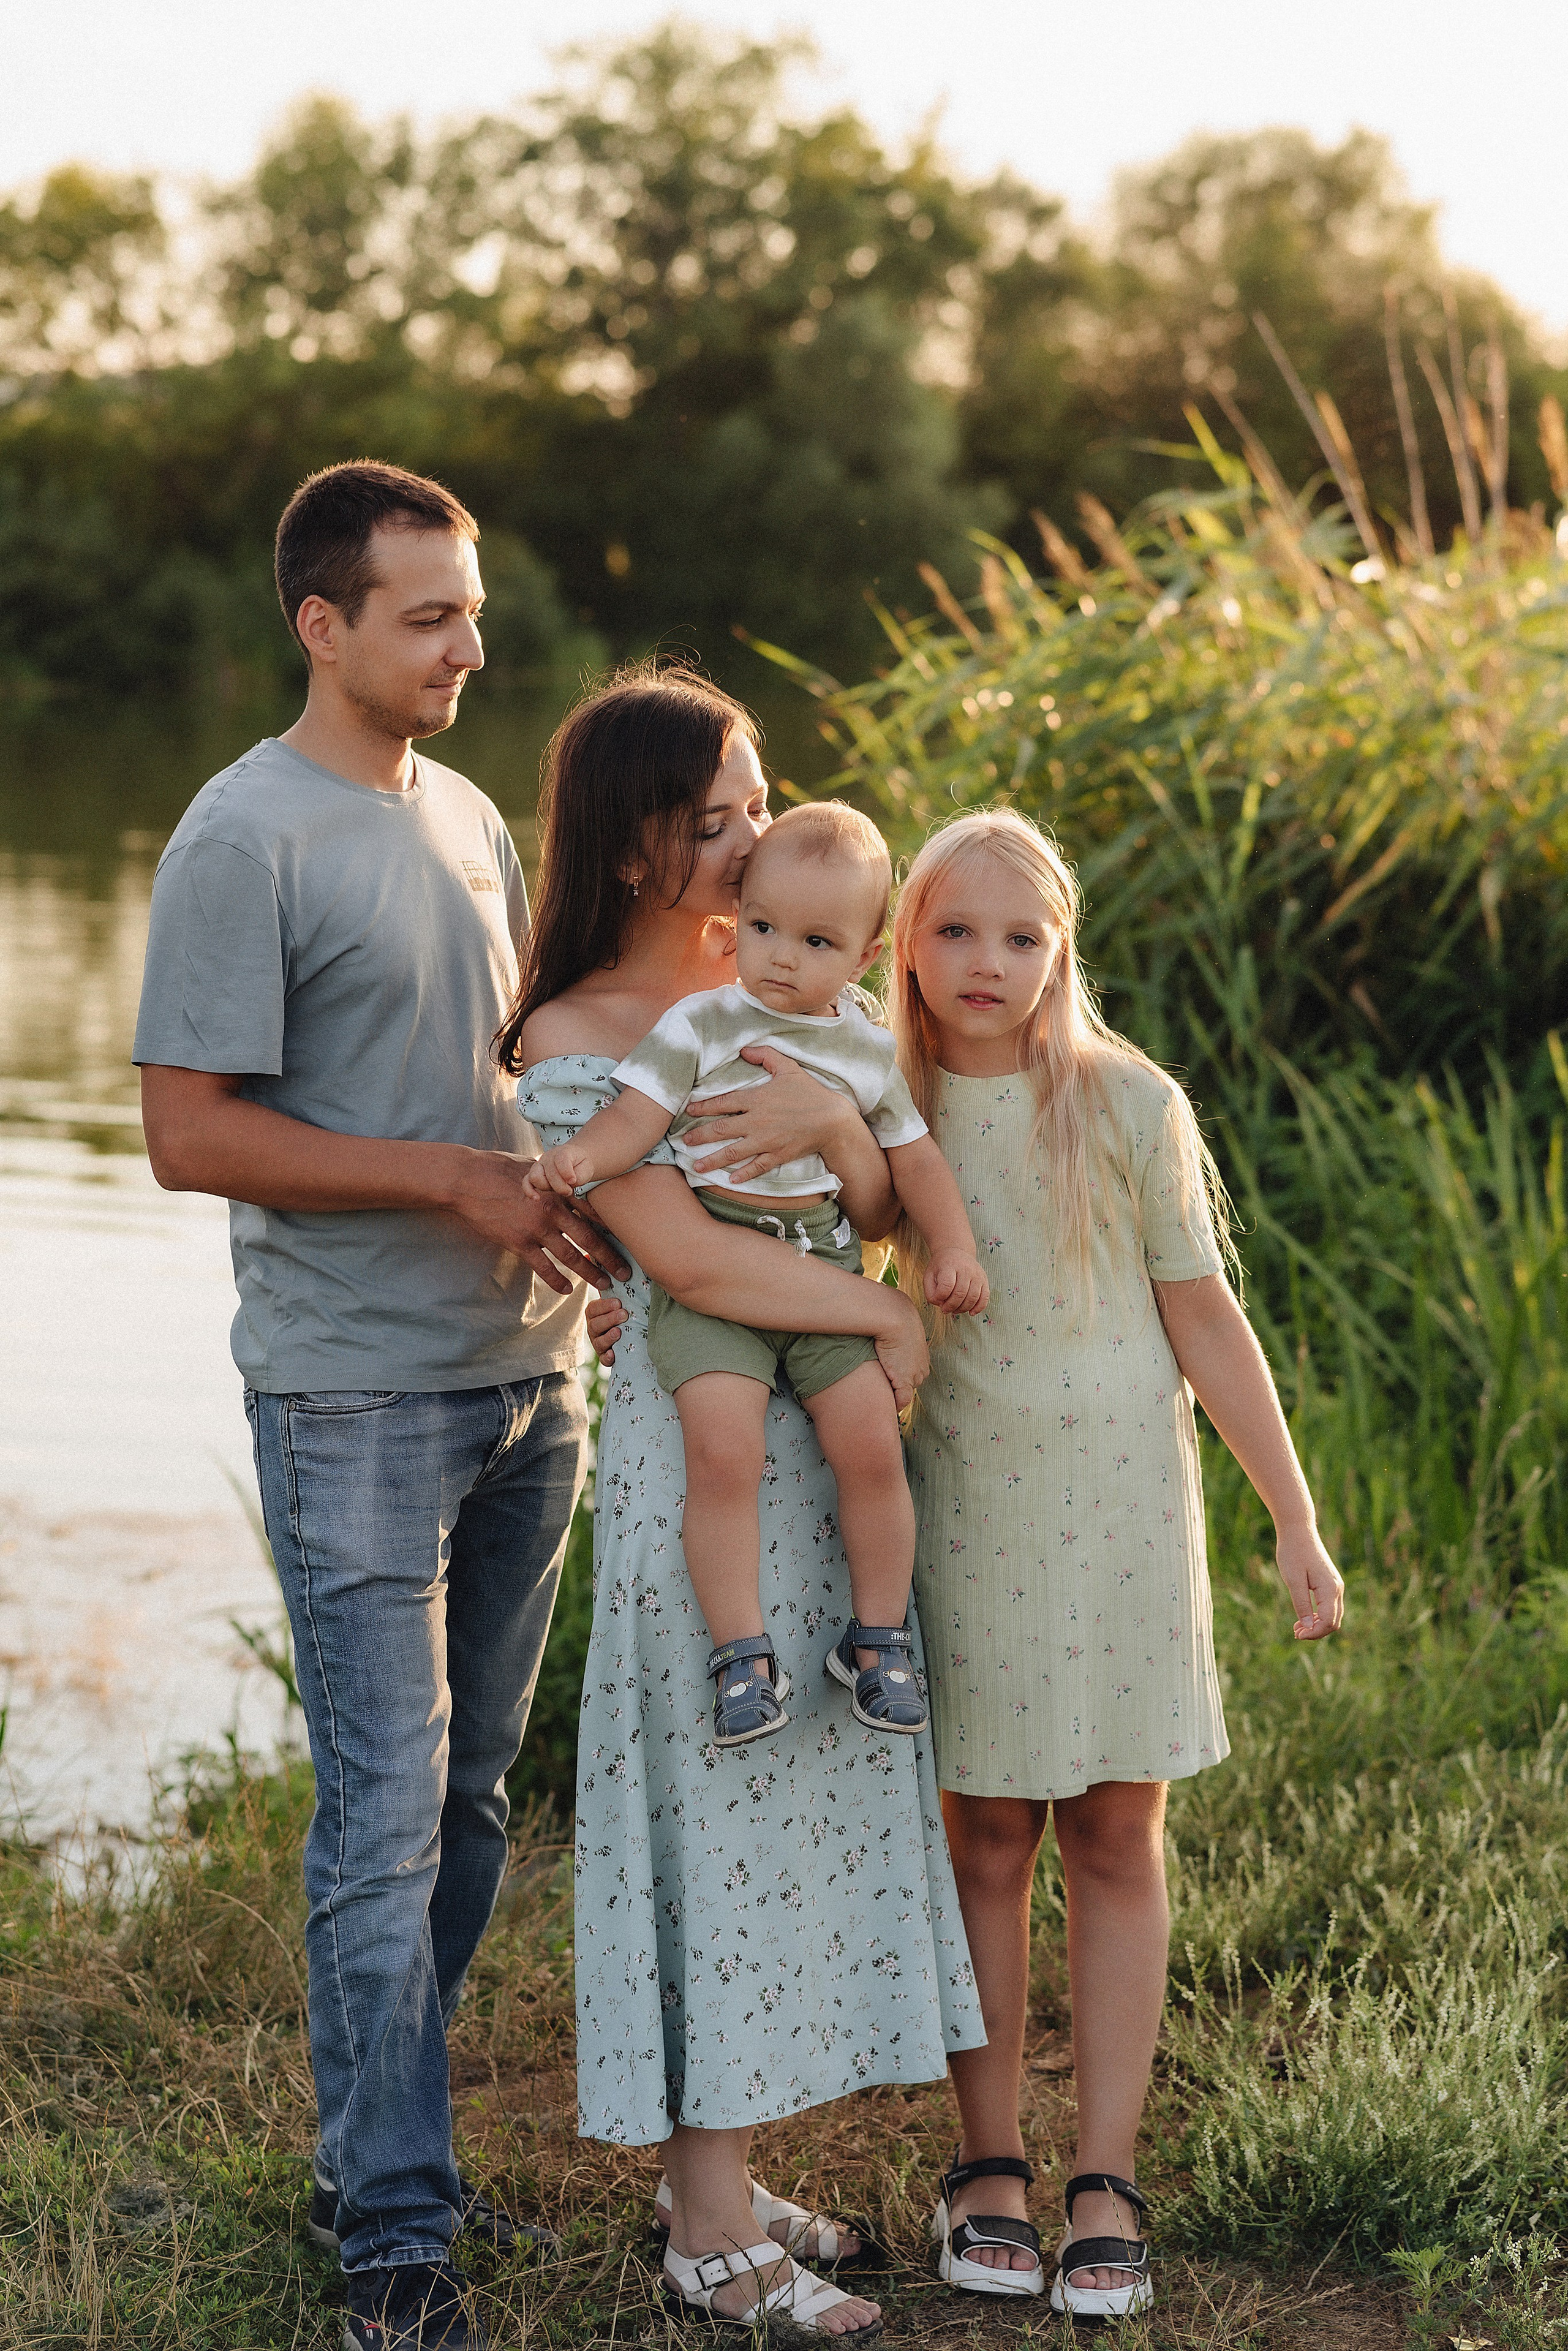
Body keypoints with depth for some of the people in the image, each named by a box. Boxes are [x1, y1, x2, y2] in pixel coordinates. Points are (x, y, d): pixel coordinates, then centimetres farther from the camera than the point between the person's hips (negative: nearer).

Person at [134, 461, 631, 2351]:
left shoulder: (466, 817, 13)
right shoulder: (246, 837, -10)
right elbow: (191, 1134, -14)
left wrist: (579, 1200, 4)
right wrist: (456, 1178, -17)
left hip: (524, 1378, 7)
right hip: (356, 1397, -7)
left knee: (466, 1798, 13)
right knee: (383, 1816, -5)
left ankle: (380, 2152, 26)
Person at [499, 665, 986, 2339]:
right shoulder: (575, 1041, -11)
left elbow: (877, 1214, 2)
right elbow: (685, 1255, -20)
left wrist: (838, 1123, -20)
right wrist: (884, 1314, -12)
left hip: (830, 1439, 7)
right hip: (693, 1443, -7)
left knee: (809, 1786, 11)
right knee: (719, 1784, -1)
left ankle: (721, 2179, 23)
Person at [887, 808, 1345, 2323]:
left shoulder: (1129, 1106, -4)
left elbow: (1203, 1317, 0)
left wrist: (1294, 1521, 0)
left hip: (1122, 1503, -1)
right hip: (965, 1506, 1)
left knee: (1116, 1842, 3)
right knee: (985, 1842, 5)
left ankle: (1107, 2180, 11)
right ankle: (988, 2166, 17)